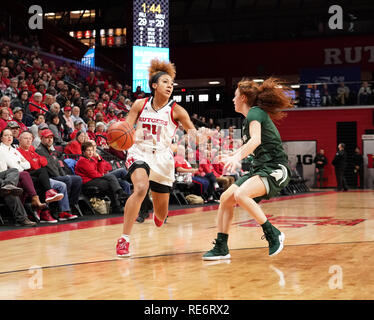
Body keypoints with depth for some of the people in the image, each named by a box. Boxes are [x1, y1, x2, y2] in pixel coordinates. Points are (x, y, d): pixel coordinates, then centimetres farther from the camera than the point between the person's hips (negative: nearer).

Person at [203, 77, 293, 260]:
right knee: (226, 198, 3)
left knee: (241, 194, -31)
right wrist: (231, 156, 44)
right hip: (259, 169, 10)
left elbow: (256, 140, -30)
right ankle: (221, 248, 9)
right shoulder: (250, 118, 17)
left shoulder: (255, 112, -11)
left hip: (275, 169, -10)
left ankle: (273, 234, -17)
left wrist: (237, 157, -41)